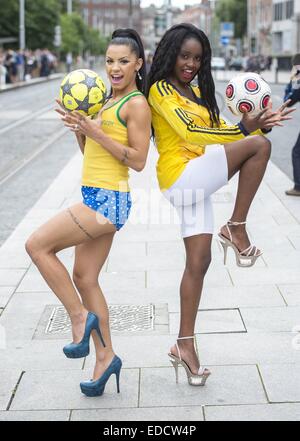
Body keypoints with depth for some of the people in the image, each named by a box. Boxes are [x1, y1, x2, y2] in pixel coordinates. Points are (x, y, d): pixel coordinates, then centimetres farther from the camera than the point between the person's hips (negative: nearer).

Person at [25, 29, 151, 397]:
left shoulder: (136, 104, -10)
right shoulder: (107, 100, 17)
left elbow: (138, 161, -16)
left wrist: (97, 133, -18)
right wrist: (79, 127, 2)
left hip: (108, 200, -9)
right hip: (98, 199, 9)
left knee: (37, 245, -10)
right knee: (84, 277, 11)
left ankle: (80, 316, 1)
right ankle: (105, 356, 20)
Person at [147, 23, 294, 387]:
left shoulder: (197, 92, 20)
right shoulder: (161, 90, -6)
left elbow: (219, 132, 19)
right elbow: (188, 131, -21)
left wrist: (260, 123, 0)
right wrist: (244, 128, -29)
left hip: (196, 183, 8)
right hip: (181, 175, -8)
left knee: (198, 262, 6)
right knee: (258, 146, -18)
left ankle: (185, 345, 12)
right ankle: (236, 230, -12)